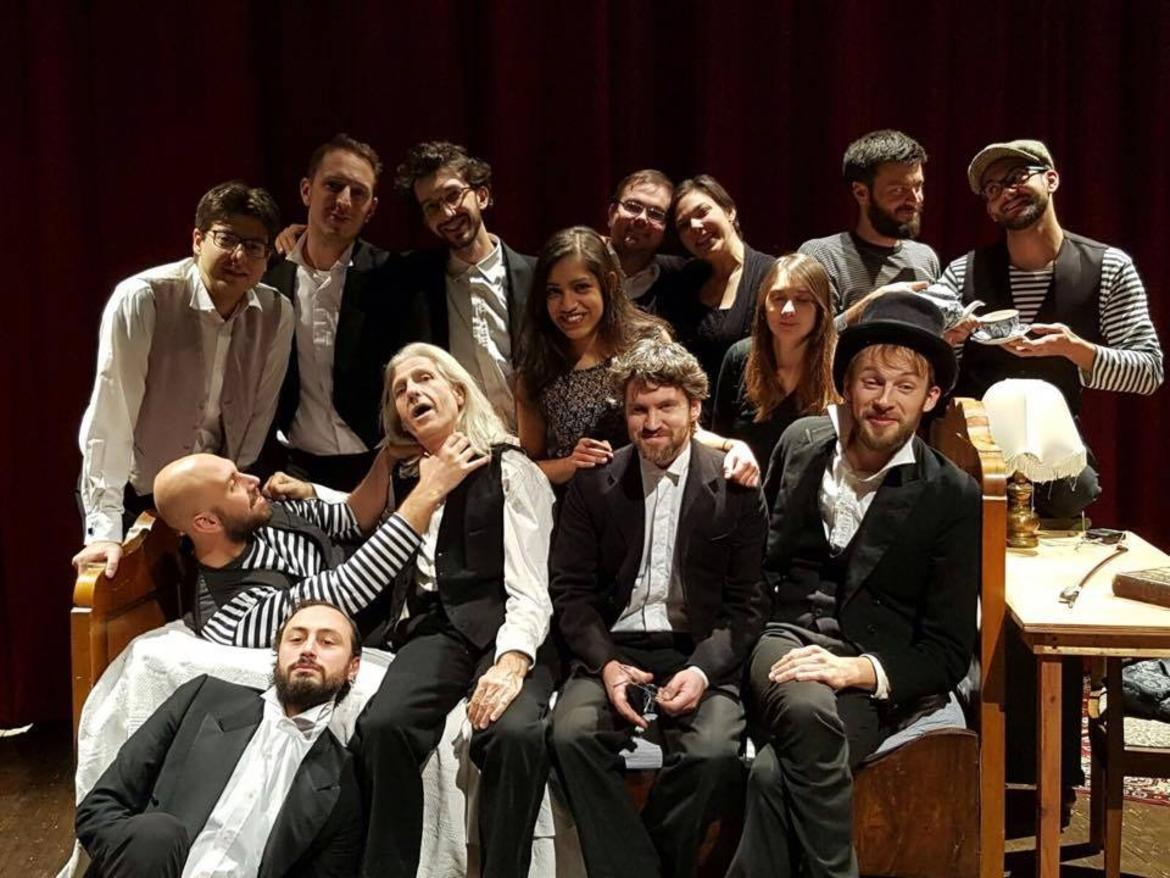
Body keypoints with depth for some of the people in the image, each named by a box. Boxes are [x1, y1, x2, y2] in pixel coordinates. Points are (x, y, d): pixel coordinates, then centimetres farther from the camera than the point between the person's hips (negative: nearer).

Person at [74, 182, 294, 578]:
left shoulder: (276, 314, -10)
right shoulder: (141, 299, -22)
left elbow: (259, 416, -2)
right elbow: (110, 415, -24)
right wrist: (105, 530, -27)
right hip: (133, 491, -3)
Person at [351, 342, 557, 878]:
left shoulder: (510, 471, 4)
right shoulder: (404, 478, 21)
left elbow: (529, 590, -6)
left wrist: (512, 659, -25)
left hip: (502, 628, -3)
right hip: (434, 629, 4)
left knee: (516, 732, -35)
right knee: (382, 726, -29)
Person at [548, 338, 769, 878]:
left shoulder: (735, 487, 2)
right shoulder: (594, 484, 7)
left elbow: (748, 603, 2)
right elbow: (571, 589, 5)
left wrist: (703, 670, -15)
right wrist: (605, 663, -12)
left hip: (700, 652, -1)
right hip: (613, 648, 1)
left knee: (714, 752, -29)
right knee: (572, 734, -29)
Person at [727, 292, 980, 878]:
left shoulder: (953, 497, -1)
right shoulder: (801, 441, 10)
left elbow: (948, 653, -2)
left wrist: (859, 670, -18)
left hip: (873, 680, -2)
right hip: (784, 638, 2)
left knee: (776, 774, -34)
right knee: (808, 711, -36)